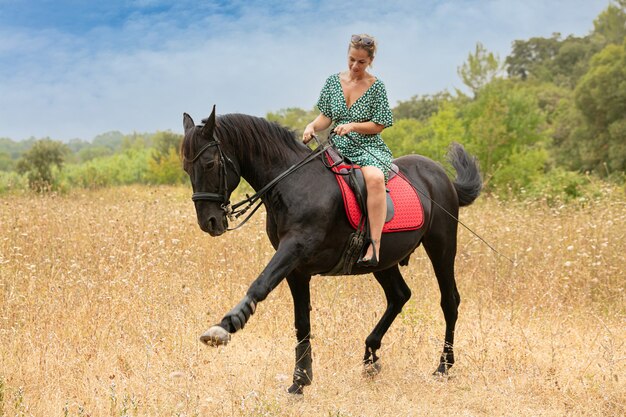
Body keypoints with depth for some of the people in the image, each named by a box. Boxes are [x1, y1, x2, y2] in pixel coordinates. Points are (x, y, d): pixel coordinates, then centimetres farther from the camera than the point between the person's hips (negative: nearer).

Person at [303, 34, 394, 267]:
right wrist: (312, 127, -10)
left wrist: (352, 126, -18)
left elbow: (378, 125, -2)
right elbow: (326, 117, 11)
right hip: (338, 148, 4)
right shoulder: (334, 82, 9)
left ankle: (374, 246, -40)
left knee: (375, 178, -37)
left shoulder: (376, 86, 0)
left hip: (368, 147, -4)